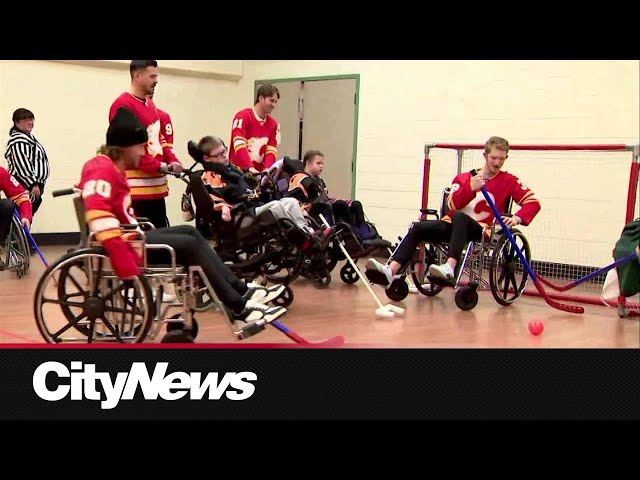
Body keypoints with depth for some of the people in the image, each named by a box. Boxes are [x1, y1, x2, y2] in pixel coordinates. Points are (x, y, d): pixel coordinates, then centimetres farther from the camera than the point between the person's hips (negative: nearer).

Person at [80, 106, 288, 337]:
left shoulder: (112, 170, 14)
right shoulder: (102, 171, -20)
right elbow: (98, 216, -34)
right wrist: (127, 268, -37)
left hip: (129, 236, 11)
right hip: (124, 243, -11)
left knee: (189, 232, 10)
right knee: (190, 245, -9)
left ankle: (241, 291, 6)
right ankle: (239, 311, -7)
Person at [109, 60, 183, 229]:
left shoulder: (150, 104, 19)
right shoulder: (123, 105, -11)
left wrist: (172, 161, 6)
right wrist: (158, 166, -20)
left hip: (156, 185, 10)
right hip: (137, 187, -10)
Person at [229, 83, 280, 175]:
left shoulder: (273, 124, 8)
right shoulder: (243, 116, -8)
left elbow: (271, 150, 4)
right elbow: (239, 145, -18)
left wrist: (267, 169, -14)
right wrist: (250, 167, -29)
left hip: (258, 173, 5)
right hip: (238, 170, -5)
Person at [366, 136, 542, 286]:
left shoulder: (509, 181, 7)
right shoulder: (464, 178, 14)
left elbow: (533, 202, -1)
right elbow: (452, 204, -2)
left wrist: (517, 218, -19)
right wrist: (470, 188, -18)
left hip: (481, 230, -4)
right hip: (455, 225, 4)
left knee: (459, 217, -37)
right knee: (418, 228, -19)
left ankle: (449, 268, -55)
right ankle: (391, 270, -34)